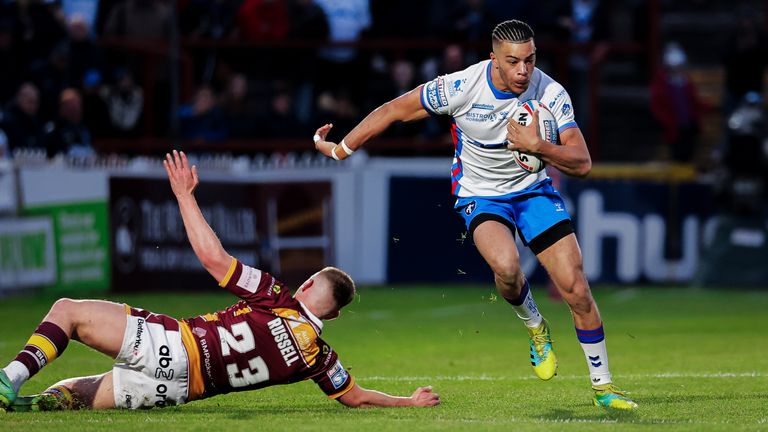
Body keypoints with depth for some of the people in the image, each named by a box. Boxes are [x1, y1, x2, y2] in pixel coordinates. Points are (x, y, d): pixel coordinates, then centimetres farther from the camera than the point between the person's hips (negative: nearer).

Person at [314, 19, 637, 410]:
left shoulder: (551, 94, -17)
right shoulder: (462, 87, -22)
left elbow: (582, 164, -16)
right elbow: (394, 110, -9)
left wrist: (537, 146, -33)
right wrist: (341, 150, -5)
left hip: (533, 190, 2)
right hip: (480, 197, -2)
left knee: (576, 288, -9)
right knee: (506, 265, -33)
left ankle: (602, 385, 10)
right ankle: (535, 328, 1)